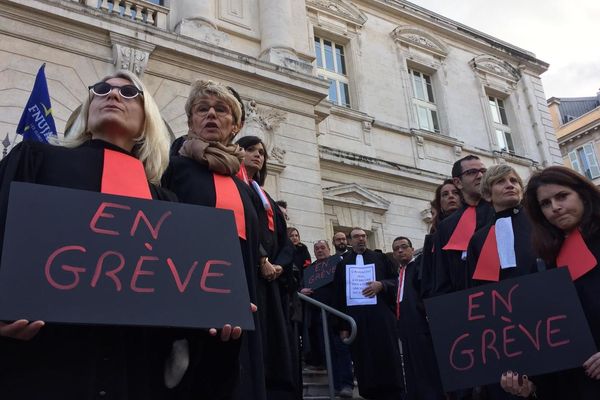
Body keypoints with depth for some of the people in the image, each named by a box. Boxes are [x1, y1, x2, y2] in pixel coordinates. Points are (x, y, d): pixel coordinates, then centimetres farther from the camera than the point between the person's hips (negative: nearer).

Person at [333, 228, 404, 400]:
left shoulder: (380, 258, 13)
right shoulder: (342, 264, 13)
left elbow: (396, 280, 9)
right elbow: (339, 296, 9)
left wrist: (381, 285, -13)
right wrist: (342, 326, 1)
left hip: (381, 315, -1)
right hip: (356, 318, 1)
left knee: (387, 358, -4)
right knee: (363, 361, 0)